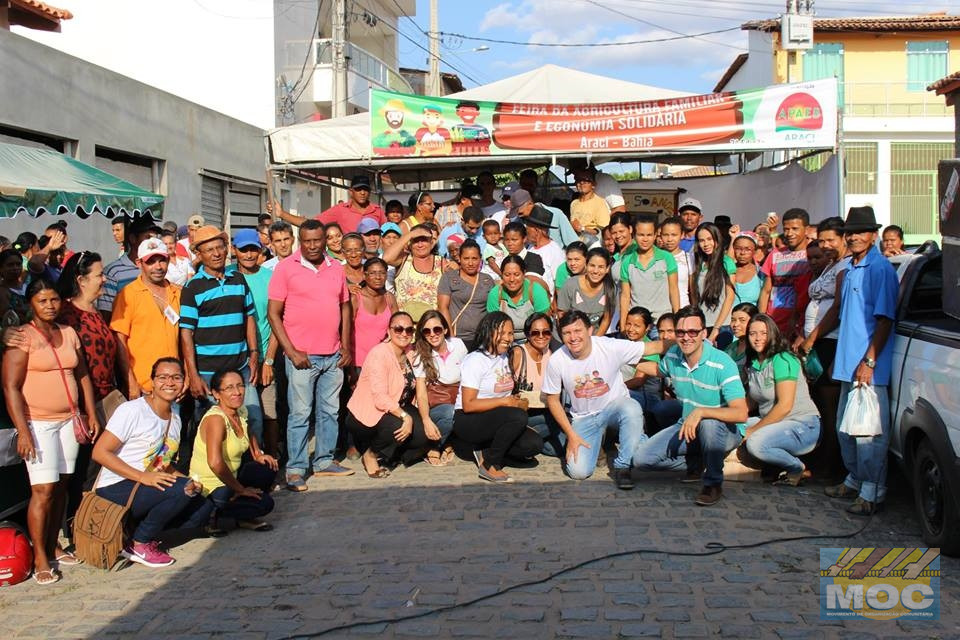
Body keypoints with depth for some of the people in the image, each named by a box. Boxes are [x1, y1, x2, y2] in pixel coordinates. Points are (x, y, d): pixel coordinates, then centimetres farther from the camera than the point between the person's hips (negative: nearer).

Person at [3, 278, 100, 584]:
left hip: (68, 420, 6)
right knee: (43, 489, -8)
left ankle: (53, 546, 21)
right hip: (38, 422, -6)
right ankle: (40, 559, 0)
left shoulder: (69, 333, 11)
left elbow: (82, 376, 17)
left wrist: (91, 414, 12)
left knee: (61, 485, 9)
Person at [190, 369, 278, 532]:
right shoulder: (216, 418, -25)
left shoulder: (241, 412, 1)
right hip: (209, 488, -9)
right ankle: (211, 513, -3)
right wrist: (240, 489, -25)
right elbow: (215, 462, -37)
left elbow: (249, 434, 26)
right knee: (265, 503, -18)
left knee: (269, 467, 7)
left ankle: (244, 517, 16)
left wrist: (258, 455, 7)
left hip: (229, 479, 9)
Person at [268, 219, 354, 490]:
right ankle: (295, 469, 5)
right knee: (300, 414, -2)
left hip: (333, 356, 5)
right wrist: (291, 351, -12)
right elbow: (273, 313, -6)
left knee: (329, 411, 11)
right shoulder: (286, 267, -4)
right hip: (302, 355, -5)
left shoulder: (336, 268, 9)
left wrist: (346, 347, 8)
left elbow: (345, 308, 16)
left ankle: (324, 461, 23)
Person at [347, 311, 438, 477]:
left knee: (428, 432, -13)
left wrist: (426, 420, -14)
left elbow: (417, 391, 0)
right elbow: (380, 398, -28)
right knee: (399, 426, -34)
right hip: (367, 416, -7)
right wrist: (404, 416, -37)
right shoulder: (379, 354, -18)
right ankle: (370, 454, -6)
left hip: (398, 410, 8)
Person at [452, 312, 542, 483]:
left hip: (495, 421, 8)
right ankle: (489, 466, -16)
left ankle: (486, 453, 2)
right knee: (518, 416, -32)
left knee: (534, 444, -15)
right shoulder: (475, 360, -12)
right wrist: (505, 401, -22)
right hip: (467, 422, -7)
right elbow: (468, 405, -20)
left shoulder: (503, 358, 13)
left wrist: (517, 400, -3)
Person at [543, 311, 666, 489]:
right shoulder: (556, 361, -16)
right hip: (584, 418, 1)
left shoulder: (610, 347, -20)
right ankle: (598, 438, 18)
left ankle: (622, 466, -16)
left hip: (615, 406, -1)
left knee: (632, 409, -38)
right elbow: (552, 399, -3)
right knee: (578, 472, -16)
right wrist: (571, 434, -8)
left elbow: (656, 347, -20)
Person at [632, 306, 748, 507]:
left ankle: (714, 483, -16)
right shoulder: (672, 356, -7)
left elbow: (741, 414, -34)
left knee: (708, 423, -41)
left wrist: (700, 412, -42)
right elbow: (660, 370, 22)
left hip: (725, 430, -5)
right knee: (641, 458, -9)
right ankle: (697, 462, 12)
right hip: (688, 427, 6)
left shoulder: (722, 364, -25)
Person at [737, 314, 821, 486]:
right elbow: (750, 401, 10)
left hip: (803, 426, -9)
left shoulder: (783, 360, -14)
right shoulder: (752, 364, 11)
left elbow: (785, 406, -21)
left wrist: (753, 430, -18)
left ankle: (798, 468, -4)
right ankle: (776, 467, 6)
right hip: (772, 423, 9)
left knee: (755, 443, -31)